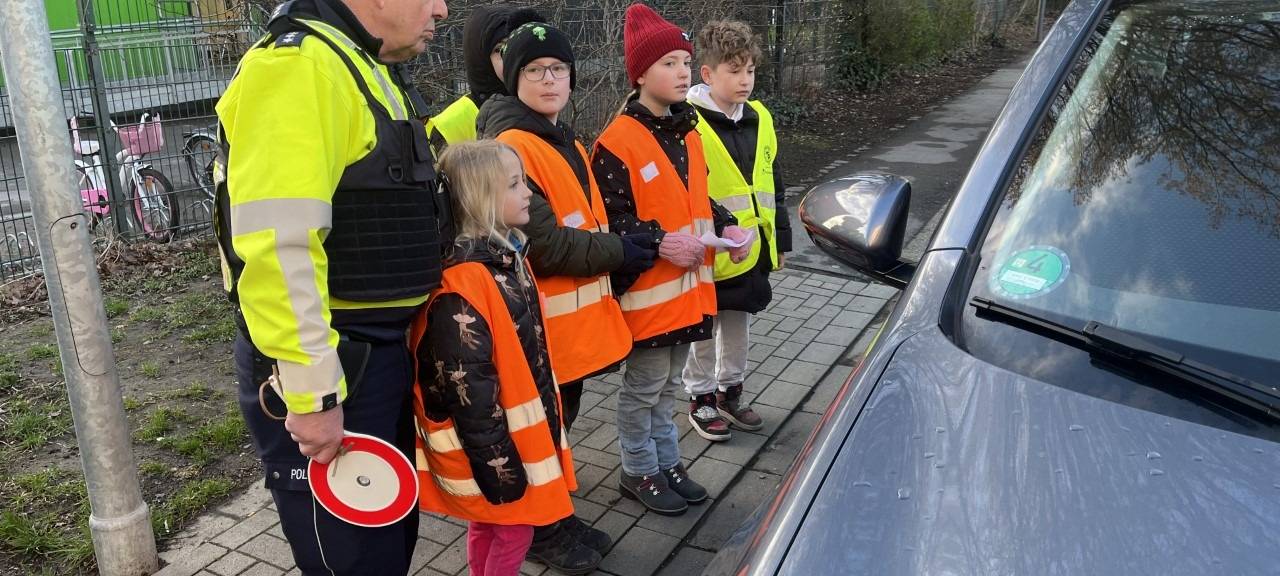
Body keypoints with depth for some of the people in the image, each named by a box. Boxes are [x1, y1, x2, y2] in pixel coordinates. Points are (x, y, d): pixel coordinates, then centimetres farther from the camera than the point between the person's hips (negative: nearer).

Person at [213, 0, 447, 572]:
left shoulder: (371, 72, 14)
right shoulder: (300, 63, -19)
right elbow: (276, 245, -27)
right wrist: (312, 392, -26)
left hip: (383, 349, 10)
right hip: (329, 362, -10)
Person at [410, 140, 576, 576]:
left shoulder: (509, 256, 5)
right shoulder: (460, 286, -26)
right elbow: (469, 390, -25)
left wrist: (543, 430, 20)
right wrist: (499, 466, -21)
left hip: (520, 431, 9)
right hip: (491, 446, -9)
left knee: (489, 526, 23)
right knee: (511, 531, 6)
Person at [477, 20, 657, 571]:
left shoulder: (569, 145, 14)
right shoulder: (511, 148, -17)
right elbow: (541, 244, -24)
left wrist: (626, 237, 7)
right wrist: (618, 251, -15)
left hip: (575, 316, 9)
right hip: (541, 319, -9)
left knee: (561, 419, 20)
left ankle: (558, 519, 36)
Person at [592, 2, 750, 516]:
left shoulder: (688, 133, 9)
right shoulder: (618, 142, -18)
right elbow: (608, 219, -18)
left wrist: (726, 227, 3)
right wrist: (660, 243, -27)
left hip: (689, 283, 8)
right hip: (646, 288, -8)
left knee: (669, 383, 20)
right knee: (644, 387, 8)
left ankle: (666, 462, 36)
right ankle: (639, 472, 26)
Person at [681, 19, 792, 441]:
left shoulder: (759, 118, 5)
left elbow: (772, 182, 13)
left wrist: (781, 238, 13)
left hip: (753, 249, 6)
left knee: (739, 326, 19)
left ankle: (730, 391, 36)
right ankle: (701, 399, 26)